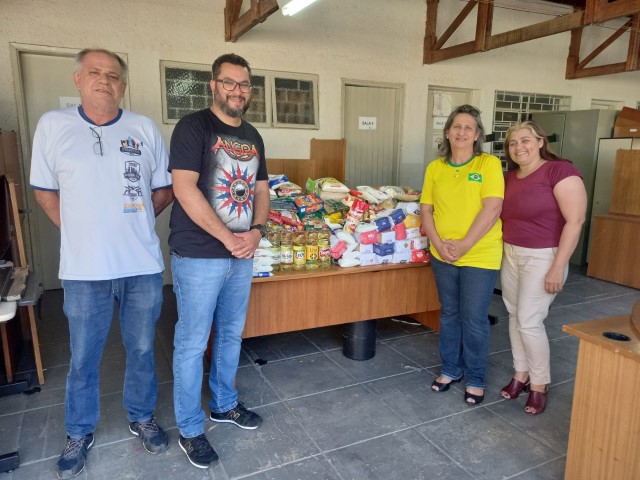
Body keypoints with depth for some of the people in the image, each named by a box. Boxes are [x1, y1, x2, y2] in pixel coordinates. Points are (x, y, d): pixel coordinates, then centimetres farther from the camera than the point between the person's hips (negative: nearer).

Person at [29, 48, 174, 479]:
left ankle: (143, 418, 38)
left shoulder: (145, 129, 3)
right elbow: (44, 190, 8)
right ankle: (80, 434, 36)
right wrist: (78, 230, 1)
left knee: (142, 350, 15)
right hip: (84, 268, 0)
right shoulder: (52, 125, 2)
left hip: (144, 265, 1)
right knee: (83, 358, 13)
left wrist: (134, 221, 2)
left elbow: (164, 189, 9)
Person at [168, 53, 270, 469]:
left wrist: (257, 231, -5)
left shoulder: (252, 136, 12)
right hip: (199, 256, -6)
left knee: (231, 335, 18)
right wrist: (228, 238, -18)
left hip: (242, 255, 7)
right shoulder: (193, 127, -9)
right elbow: (184, 188, -18)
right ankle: (190, 430, 22)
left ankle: (225, 404, 38)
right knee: (192, 344, 4)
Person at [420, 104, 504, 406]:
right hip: (442, 255, 4)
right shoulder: (435, 168, 5)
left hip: (480, 256, -4)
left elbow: (492, 209, -14)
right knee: (449, 314, 16)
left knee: (474, 319, 4)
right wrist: (438, 243, -10)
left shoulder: (489, 164, -6)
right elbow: (426, 209, 4)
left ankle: (475, 379, 25)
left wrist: (463, 246, -17)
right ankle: (450, 369, 34)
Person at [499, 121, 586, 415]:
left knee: (529, 321, -4)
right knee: (515, 317, 12)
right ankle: (520, 374, 29)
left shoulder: (559, 170, -14)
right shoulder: (510, 177, 8)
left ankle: (539, 385, 16)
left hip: (542, 257, -7)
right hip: (510, 255, 7)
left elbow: (575, 220, -18)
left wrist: (558, 267, -20)